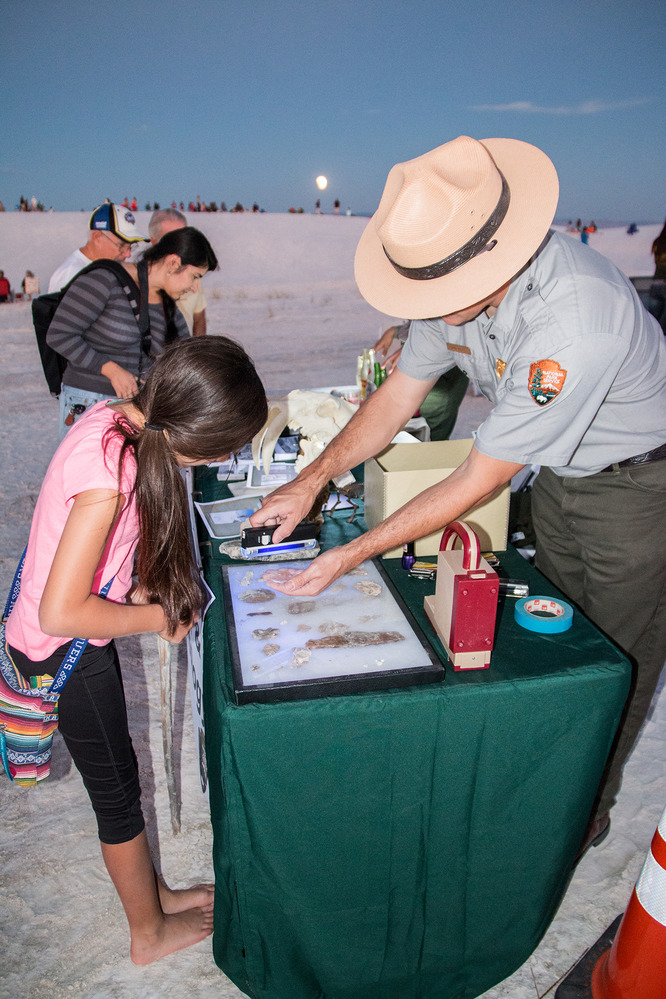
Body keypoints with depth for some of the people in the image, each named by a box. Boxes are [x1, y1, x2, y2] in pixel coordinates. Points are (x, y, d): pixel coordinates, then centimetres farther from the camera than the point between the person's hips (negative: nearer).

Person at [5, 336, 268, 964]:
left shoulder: (115, 416, -8)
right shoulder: (110, 473, -34)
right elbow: (61, 613, -30)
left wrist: (135, 586, -1)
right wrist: (157, 616, -18)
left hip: (72, 637, 8)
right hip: (65, 651, -8)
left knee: (115, 782, 23)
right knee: (117, 789, 12)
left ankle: (150, 893, 46)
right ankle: (150, 932, 37)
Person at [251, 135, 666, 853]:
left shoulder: (574, 322, -40)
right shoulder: (460, 279, -15)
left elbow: (478, 482, -33)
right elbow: (400, 392, -4)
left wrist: (354, 554, -28)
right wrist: (313, 479, -10)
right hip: (558, 470, 7)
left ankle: (585, 816, 35)